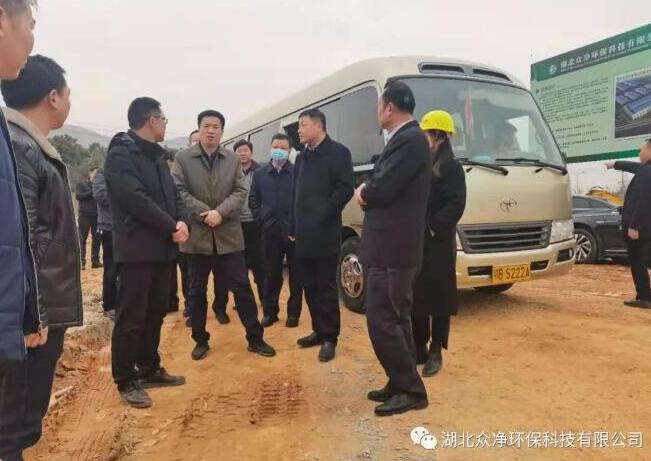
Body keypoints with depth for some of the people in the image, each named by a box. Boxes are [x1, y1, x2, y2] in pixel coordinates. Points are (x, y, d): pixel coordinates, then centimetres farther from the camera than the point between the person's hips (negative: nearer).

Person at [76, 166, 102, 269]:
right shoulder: (82, 185, 7)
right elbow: (78, 196, -9)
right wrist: (91, 192, -14)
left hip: (97, 215, 3)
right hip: (85, 215, -3)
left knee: (97, 238, 3)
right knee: (82, 238, -3)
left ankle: (95, 260, 10)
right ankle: (81, 262, -1)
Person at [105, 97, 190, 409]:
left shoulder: (157, 155, 17)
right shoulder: (121, 154, -11)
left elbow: (173, 194, 14)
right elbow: (137, 199, -21)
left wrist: (182, 221, -6)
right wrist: (172, 226, -16)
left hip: (163, 247, 9)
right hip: (137, 248, -8)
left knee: (155, 313, 16)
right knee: (131, 317, 0)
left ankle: (149, 370, 30)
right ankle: (126, 382, 12)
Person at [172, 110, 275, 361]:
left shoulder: (233, 159, 7)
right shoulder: (183, 158, 2)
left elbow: (240, 191, -1)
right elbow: (179, 191, -6)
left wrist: (220, 212, -17)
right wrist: (204, 213, -15)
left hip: (229, 234, 1)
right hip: (196, 234, 0)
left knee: (242, 287, 4)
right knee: (196, 292, 9)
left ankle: (255, 338, 15)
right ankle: (201, 340, 24)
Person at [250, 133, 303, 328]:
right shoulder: (260, 174, 9)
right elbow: (253, 200, 14)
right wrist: (262, 220, 4)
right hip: (270, 231, 3)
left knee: (296, 274, 5)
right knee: (271, 274, 9)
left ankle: (293, 312, 16)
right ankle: (270, 311, 20)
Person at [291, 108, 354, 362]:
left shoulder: (338, 152, -4)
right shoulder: (302, 158, 18)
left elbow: (346, 189, -12)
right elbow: (295, 194, 18)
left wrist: (324, 215, -14)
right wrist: (293, 227, 13)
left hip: (325, 234, -7)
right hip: (303, 235, 7)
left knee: (326, 288, 0)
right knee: (309, 287, 12)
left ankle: (330, 337, 10)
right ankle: (319, 331, 24)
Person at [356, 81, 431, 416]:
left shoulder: (408, 140, -16)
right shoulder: (407, 139, 17)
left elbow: (381, 189, -22)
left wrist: (363, 193, -2)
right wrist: (368, 192, -2)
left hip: (392, 248, -10)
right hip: (394, 245, 10)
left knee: (381, 321, -5)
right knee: (395, 319, 15)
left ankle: (411, 390, 6)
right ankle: (402, 383, 26)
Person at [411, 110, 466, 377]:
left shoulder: (451, 167, -4)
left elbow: (455, 206, -14)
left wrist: (432, 228, -19)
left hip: (437, 244, -7)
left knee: (438, 296, 2)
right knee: (415, 295, 10)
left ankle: (435, 352, 13)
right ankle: (419, 348, 22)